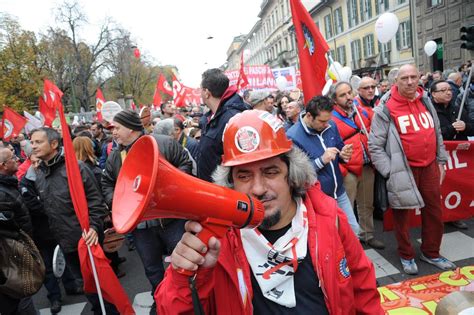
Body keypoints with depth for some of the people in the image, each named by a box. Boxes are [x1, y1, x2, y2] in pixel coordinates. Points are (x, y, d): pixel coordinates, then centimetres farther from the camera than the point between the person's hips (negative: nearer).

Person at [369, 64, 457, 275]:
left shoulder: (426, 101, 8)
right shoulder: (386, 109, -12)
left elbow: (437, 133, 18)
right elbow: (375, 145, -12)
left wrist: (441, 161, 15)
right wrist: (390, 172, -14)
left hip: (430, 166, 6)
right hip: (403, 170, -5)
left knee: (434, 212, 14)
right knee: (403, 215, 7)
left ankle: (431, 253, 34)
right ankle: (406, 256, 27)